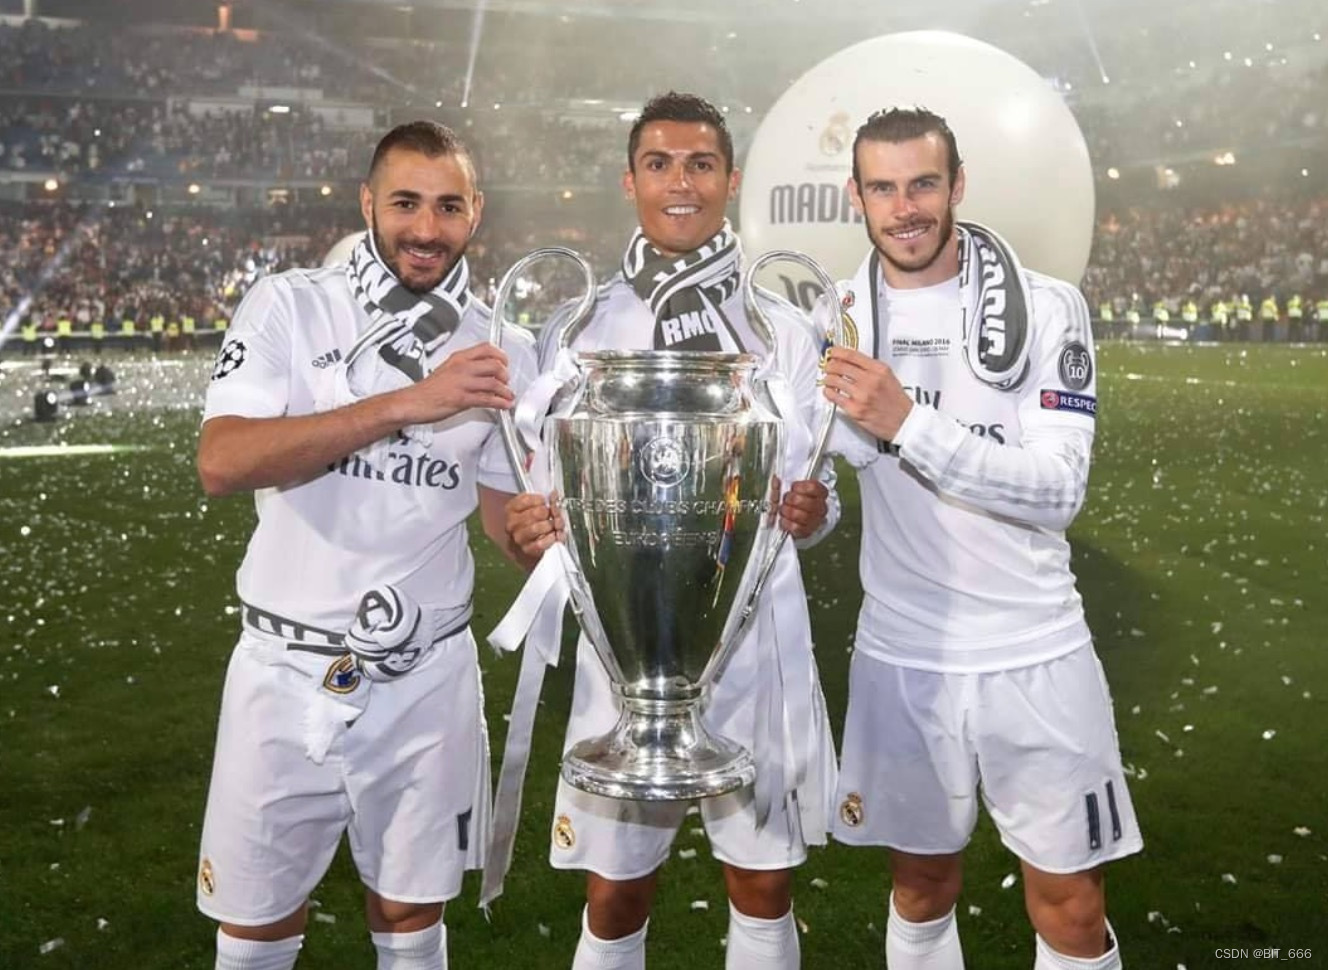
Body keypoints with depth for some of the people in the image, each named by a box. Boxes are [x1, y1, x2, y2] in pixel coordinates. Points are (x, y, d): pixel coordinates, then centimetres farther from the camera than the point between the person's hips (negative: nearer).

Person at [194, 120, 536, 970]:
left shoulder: (501, 349, 2)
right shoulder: (288, 306, -6)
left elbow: (504, 520, 7)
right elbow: (221, 464, -21)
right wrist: (408, 402, -27)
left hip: (427, 677, 2)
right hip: (290, 670, -1)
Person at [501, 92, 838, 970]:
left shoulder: (785, 331, 4)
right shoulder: (579, 331, 3)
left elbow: (819, 495, 6)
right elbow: (549, 495, 5)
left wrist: (811, 513, -16)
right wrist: (530, 528, -18)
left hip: (758, 642, 1)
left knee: (765, 887, 13)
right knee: (616, 895, 10)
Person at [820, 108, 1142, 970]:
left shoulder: (1047, 307, -7)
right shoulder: (839, 315, 2)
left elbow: (1057, 490, -17)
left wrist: (907, 423, -26)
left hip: (1036, 656, -2)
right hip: (899, 657, 2)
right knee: (922, 886, 16)